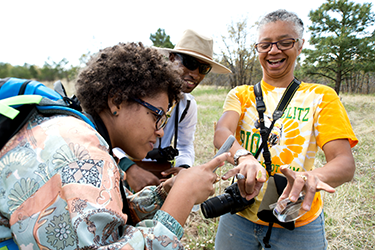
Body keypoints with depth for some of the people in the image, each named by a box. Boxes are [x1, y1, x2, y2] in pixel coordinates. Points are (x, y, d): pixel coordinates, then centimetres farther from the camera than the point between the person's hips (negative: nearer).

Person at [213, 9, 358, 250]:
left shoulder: (321, 96, -1)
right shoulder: (241, 95, 3)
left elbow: (345, 163, -12)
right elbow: (221, 133, -17)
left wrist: (313, 176, -34)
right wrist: (243, 157, -39)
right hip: (240, 215, 1)